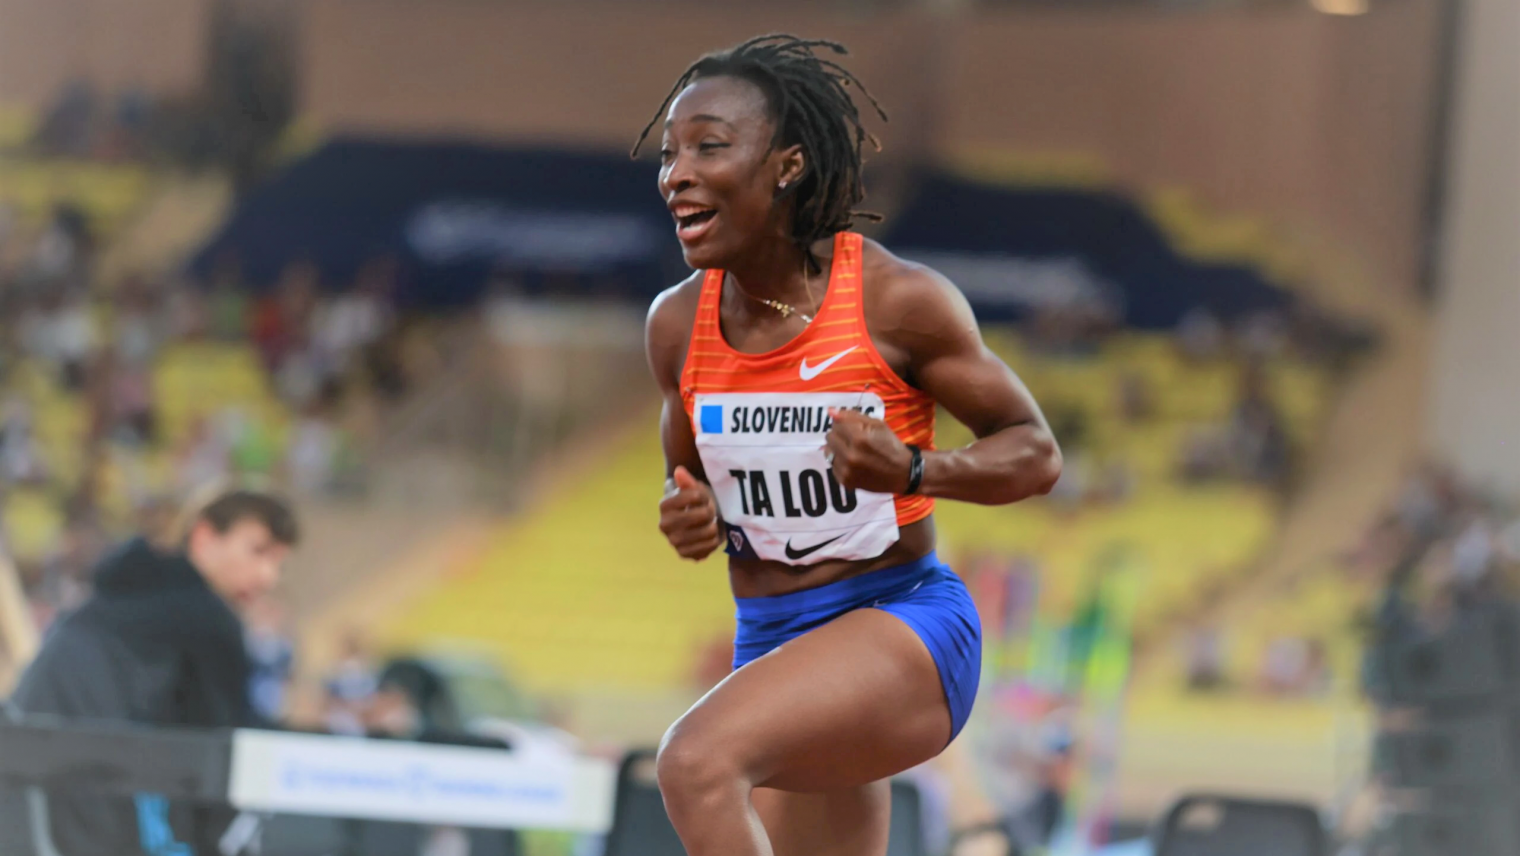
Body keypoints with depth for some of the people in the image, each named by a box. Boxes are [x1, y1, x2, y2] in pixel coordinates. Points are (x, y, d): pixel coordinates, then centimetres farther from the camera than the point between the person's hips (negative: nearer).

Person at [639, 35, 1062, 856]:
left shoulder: (898, 301, -13)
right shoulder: (678, 324, 1)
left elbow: (1035, 454, -5)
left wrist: (911, 470, -24)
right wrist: (691, 520, -6)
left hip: (906, 630, -7)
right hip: (770, 645, 7)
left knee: (697, 762, -32)